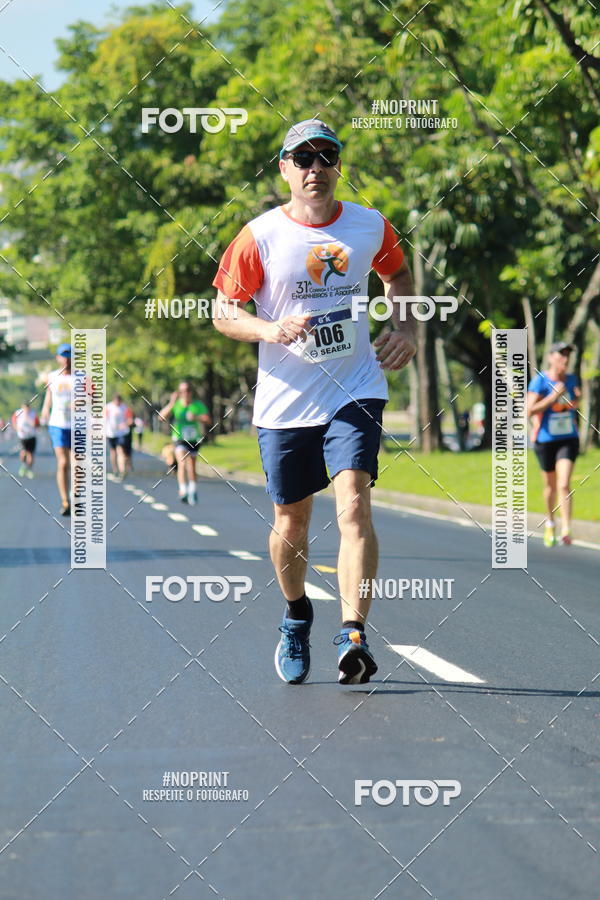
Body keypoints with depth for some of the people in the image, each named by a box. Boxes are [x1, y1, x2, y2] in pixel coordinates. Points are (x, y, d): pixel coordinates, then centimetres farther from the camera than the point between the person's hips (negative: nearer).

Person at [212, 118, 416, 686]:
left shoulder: (370, 227, 2)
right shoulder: (260, 237, -5)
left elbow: (397, 274, 23)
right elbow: (222, 313, -1)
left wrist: (406, 327, 5)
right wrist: (270, 329, -20)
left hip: (355, 393, 0)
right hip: (285, 400, 0)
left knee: (353, 503, -19)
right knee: (291, 522, 10)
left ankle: (353, 635, -24)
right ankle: (296, 617, 38)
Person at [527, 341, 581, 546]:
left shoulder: (571, 380, 6)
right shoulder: (539, 381, -8)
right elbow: (530, 410, -16)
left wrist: (577, 399, 0)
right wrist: (554, 395, -21)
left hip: (568, 439, 2)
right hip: (545, 440, -2)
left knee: (564, 485, -14)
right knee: (550, 485, 12)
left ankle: (566, 530, -19)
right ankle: (550, 523, 36)